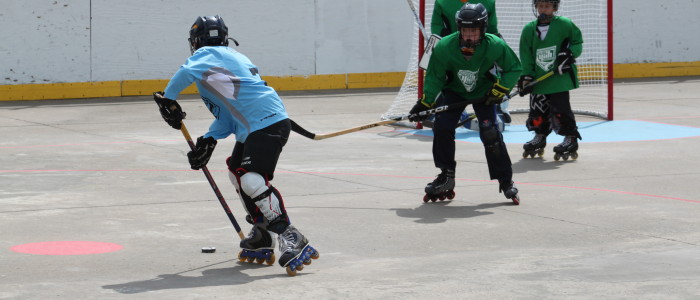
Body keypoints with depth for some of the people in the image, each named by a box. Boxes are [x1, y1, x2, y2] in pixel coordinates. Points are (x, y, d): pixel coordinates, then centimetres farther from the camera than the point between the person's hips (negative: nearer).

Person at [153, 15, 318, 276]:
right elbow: (228, 112, 23)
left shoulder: (208, 54, 2)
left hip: (267, 124, -10)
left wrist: (168, 99, -4)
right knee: (237, 170, 23)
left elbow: (186, 73, -20)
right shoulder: (232, 57, 28)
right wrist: (209, 140, 13)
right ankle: (261, 238, 29)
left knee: (252, 180, -20)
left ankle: (291, 239, -25)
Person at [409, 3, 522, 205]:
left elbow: (514, 68, -12)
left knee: (490, 134, -14)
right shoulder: (444, 47, -26)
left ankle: (506, 181, -1)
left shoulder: (495, 46, -28)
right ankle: (446, 176, 4)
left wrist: (500, 89, -21)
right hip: (454, 91, 2)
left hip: (484, 92, -2)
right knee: (441, 127, -13)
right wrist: (424, 103, -17)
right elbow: (434, 77, -12)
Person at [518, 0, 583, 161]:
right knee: (538, 110, 11)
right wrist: (526, 77, -3)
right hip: (538, 79, 4)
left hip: (559, 77, -4)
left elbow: (578, 42, 6)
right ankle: (540, 137, 31)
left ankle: (570, 139, 4)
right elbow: (526, 57, 5)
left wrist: (569, 54, -13)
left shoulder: (564, 24, -4)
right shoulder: (529, 30, 4)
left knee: (561, 109, -9)